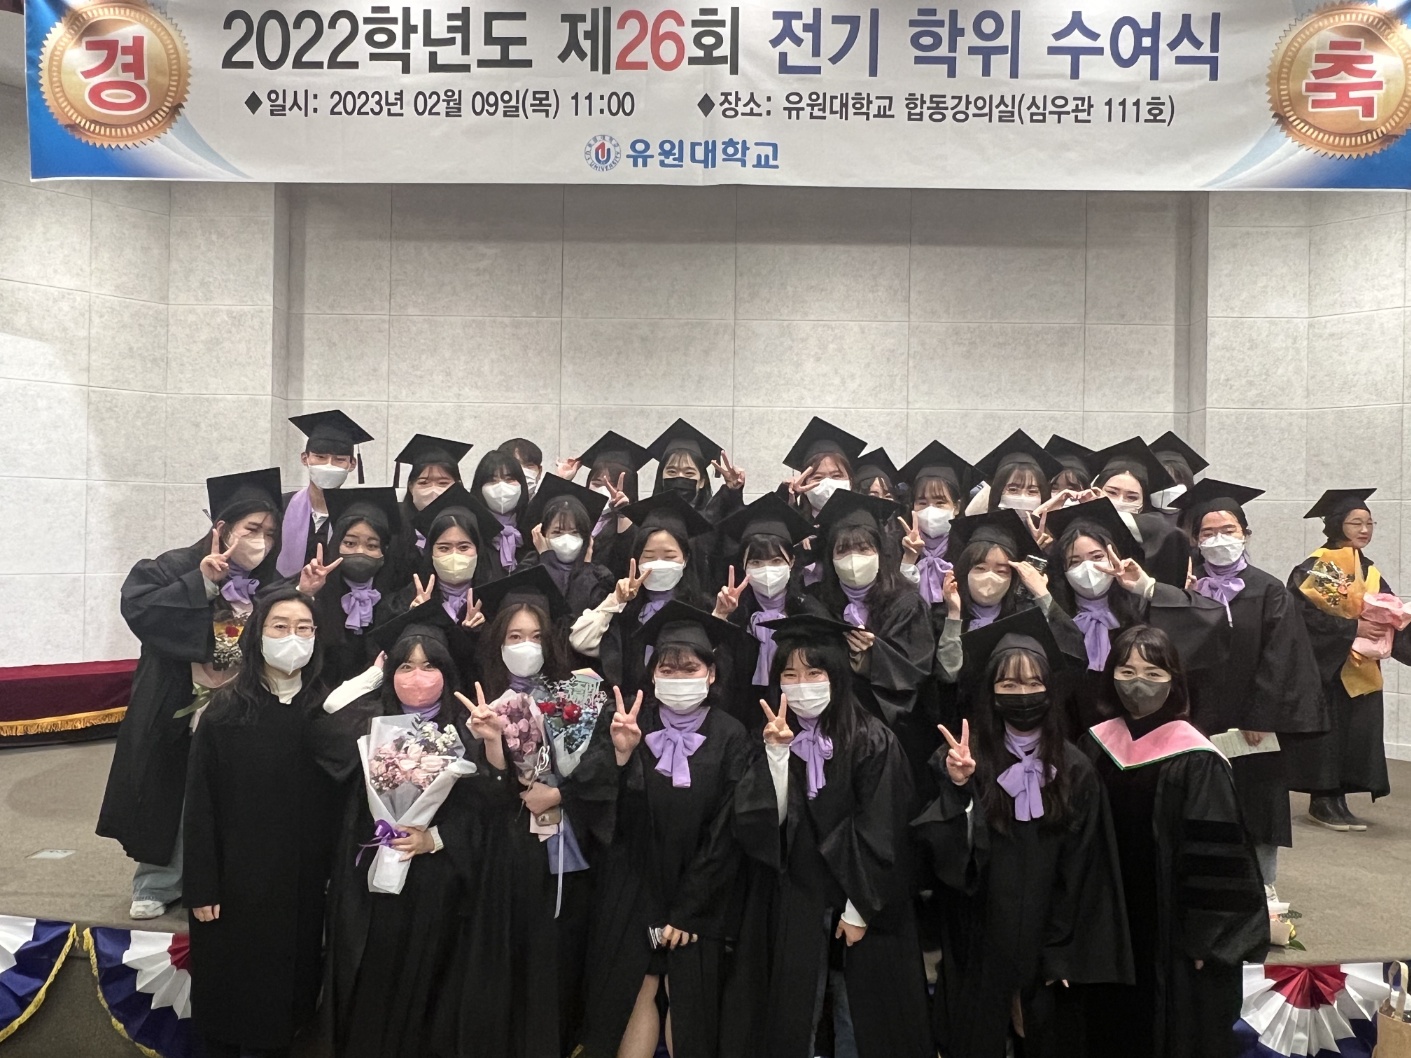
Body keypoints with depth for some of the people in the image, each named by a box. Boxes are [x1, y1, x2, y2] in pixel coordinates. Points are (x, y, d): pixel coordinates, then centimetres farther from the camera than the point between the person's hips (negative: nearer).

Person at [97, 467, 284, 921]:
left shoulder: (270, 586, -1)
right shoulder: (176, 568, -10)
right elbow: (137, 607, -25)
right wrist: (201, 583, -30)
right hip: (177, 711, -2)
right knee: (169, 796, 10)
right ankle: (157, 883, 29)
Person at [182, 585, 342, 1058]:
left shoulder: (328, 711, -2)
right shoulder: (226, 711, -8)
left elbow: (340, 799, 0)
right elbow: (200, 806, -8)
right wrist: (200, 887, -9)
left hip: (301, 879, 2)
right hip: (237, 877, -2)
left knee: (285, 984, 13)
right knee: (231, 988, 11)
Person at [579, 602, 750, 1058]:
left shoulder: (730, 737, -6)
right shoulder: (632, 726, -1)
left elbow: (724, 832, -6)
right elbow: (609, 815, -4)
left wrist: (687, 909, -8)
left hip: (698, 896, -1)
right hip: (632, 890, 1)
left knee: (688, 999, 4)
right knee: (635, 991, -1)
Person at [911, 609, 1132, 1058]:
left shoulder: (1074, 770, -2)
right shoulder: (961, 761, -7)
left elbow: (1083, 875, 1)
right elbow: (943, 857, -13)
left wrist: (1062, 956, -2)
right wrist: (957, 789, -28)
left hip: (1045, 953, 1)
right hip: (977, 954, -1)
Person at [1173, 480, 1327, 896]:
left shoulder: (1268, 591, -2)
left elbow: (1280, 659, -7)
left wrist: (1261, 718, -12)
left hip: (1253, 724, -2)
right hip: (1201, 724, 2)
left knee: (1257, 806, 7)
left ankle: (1263, 888, 22)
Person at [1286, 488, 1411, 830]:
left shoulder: (1370, 572, 13)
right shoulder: (1311, 569, -9)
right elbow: (1306, 613, -18)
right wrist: (1353, 627, -21)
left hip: (1361, 670, 7)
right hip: (1324, 665, -7)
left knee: (1356, 736, 5)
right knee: (1327, 733, -3)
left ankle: (1337, 800, 14)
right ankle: (1322, 802, 8)